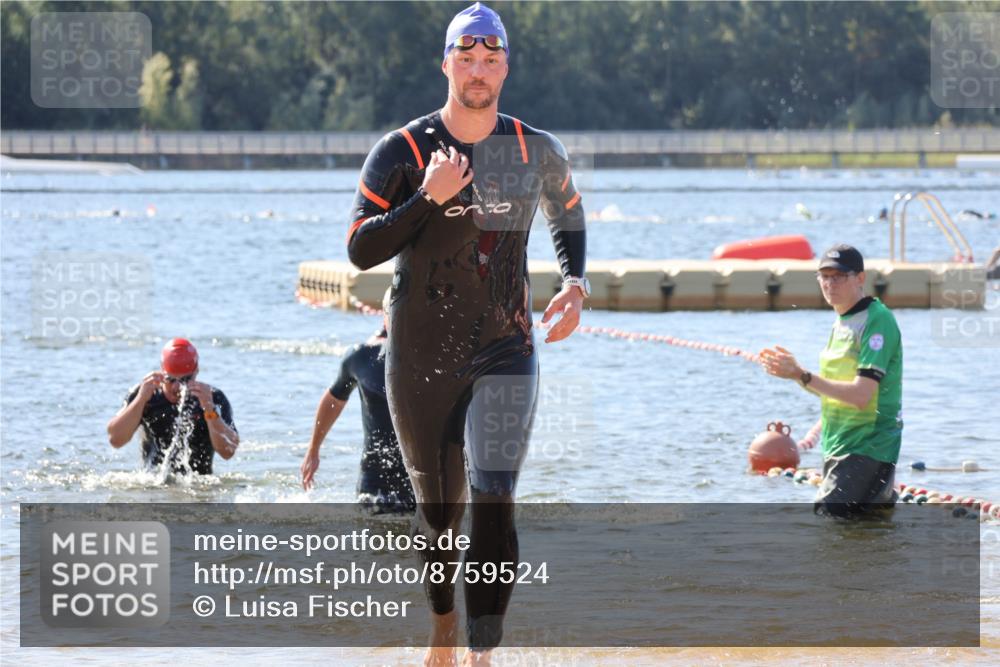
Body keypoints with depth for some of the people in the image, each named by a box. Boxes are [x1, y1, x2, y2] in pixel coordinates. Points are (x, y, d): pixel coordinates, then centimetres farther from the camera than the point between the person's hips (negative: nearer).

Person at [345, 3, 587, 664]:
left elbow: (568, 214, 24)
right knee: (439, 508, 11)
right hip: (421, 355, 0)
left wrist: (576, 283, 7)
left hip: (506, 349, 0)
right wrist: (429, 199, -22)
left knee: (493, 501, -16)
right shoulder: (402, 152, -5)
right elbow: (360, 249, -11)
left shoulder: (539, 152, 2)